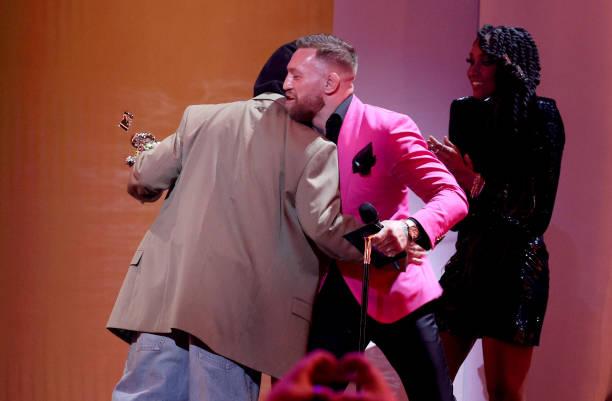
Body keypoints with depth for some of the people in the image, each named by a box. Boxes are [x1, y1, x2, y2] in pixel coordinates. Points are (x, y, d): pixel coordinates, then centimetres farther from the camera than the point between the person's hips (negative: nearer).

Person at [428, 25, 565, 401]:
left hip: (514, 267, -6)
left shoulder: (540, 117, -8)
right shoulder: (473, 114, 8)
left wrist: (474, 183, -21)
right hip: (470, 258, 6)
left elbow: (534, 212, -13)